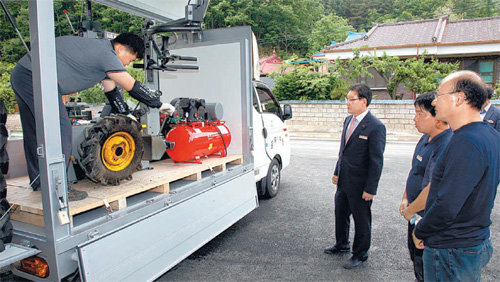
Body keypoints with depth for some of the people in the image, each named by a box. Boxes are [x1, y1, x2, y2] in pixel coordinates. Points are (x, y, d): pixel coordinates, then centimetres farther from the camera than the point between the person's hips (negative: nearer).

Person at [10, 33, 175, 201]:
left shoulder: (100, 49, 17)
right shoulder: (106, 54, -15)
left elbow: (111, 90, 21)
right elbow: (133, 87, -13)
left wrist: (125, 114, 23)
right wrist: (159, 105, -4)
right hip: (37, 78, -11)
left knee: (34, 132, 16)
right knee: (61, 131, -10)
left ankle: (39, 182, 29)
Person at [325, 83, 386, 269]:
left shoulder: (376, 127, -18)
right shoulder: (348, 120, 6)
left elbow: (377, 161, -18)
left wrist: (370, 189, -17)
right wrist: (337, 172, 16)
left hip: (360, 184, -8)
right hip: (343, 181, 8)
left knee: (361, 220, 11)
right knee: (340, 214, 22)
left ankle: (360, 255, 31)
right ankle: (341, 245, 45)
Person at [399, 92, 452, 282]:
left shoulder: (447, 147, -27)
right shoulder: (425, 138, 5)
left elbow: (433, 190, -28)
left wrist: (410, 210, -15)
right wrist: (405, 199, 8)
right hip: (416, 216, 9)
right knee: (416, 258, 24)